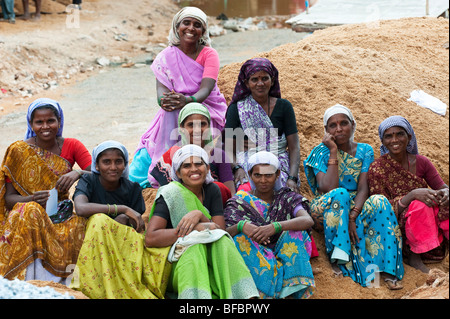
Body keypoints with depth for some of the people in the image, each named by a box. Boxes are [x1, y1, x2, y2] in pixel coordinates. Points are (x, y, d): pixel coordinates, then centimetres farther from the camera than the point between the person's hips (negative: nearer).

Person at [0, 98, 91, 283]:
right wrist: (32, 199, -23)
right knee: (31, 212, -36)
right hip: (25, 217, -1)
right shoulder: (17, 151, -1)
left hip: (62, 214, 1)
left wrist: (77, 173, -29)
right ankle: (31, 281, -33)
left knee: (81, 225, -32)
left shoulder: (71, 146, 3)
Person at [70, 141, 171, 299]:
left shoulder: (133, 189, 3)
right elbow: (81, 208, -27)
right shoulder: (88, 182, -4)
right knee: (99, 219, -34)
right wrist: (123, 209, -26)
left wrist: (125, 220, -21)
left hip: (126, 244, 2)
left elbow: (139, 227, 1)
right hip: (94, 247, -2)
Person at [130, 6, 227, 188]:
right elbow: (162, 88, -14)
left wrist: (187, 101, -48)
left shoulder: (209, 54, -8)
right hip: (175, 109, 3)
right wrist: (163, 100, -42)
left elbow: (206, 88, -24)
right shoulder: (167, 56, -2)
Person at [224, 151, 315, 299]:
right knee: (241, 238, -25)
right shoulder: (239, 202, 8)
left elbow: (308, 221, -13)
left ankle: (293, 290, -33)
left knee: (295, 232, -21)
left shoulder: (287, 199, 8)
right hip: (253, 260, 0)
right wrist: (242, 226, -31)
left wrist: (274, 227, -30)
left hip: (284, 258, 0)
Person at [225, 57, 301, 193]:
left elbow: (294, 147, 5)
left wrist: (292, 178, -10)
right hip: (246, 167, -1)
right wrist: (237, 168, -17)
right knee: (246, 190, -35)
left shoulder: (284, 106, 11)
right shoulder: (236, 109, 9)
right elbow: (229, 148, 4)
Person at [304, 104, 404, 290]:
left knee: (380, 202, -29)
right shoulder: (321, 152, -4)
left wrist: (352, 217, -25)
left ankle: (387, 270, -30)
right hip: (326, 210, -2)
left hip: (357, 207, 2)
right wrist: (333, 152, -17)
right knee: (340, 194, -35)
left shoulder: (365, 151, 5)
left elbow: (363, 188, -8)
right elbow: (327, 188, -19)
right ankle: (337, 258, -27)